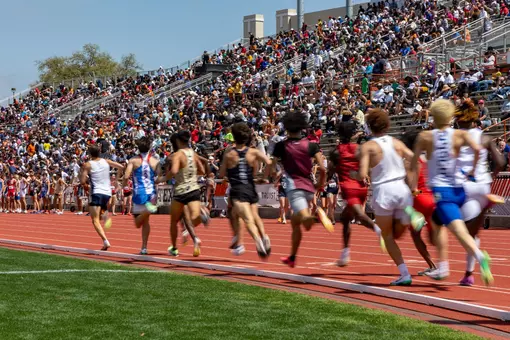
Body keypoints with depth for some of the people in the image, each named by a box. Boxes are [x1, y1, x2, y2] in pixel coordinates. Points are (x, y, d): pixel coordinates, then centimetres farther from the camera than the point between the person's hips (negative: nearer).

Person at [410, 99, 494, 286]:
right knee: (437, 222, 27)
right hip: (459, 190, 4)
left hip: (440, 191, -4)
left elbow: (414, 164, 3)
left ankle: (479, 255, -44)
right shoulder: (460, 135, 4)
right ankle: (442, 266, 28)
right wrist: (472, 170, -1)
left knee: (459, 230, -16)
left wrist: (413, 186, 15)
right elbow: (477, 149, -14)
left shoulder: (425, 137, 3)